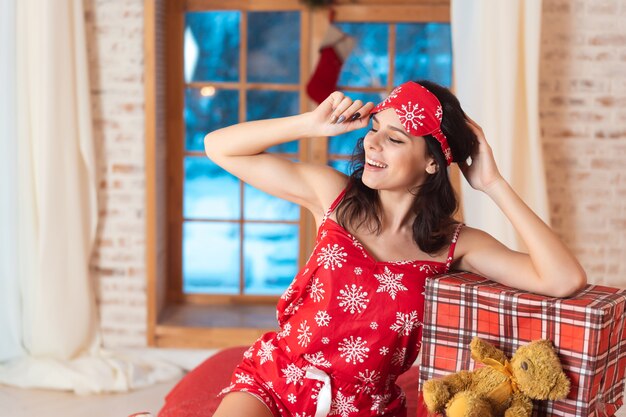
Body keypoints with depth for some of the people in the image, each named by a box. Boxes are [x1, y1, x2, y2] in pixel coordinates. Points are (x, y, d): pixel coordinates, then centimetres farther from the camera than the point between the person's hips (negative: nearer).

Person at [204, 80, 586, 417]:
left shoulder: (456, 245, -7)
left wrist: (493, 185, -16)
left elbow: (566, 281, -20)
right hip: (270, 381, 0)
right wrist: (311, 124, -12)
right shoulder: (335, 195, -3)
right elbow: (220, 147, 0)